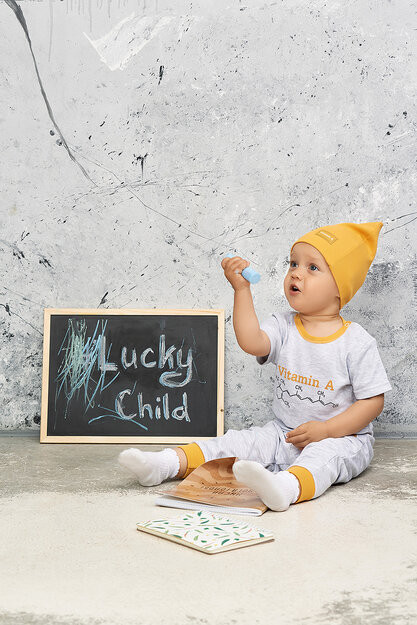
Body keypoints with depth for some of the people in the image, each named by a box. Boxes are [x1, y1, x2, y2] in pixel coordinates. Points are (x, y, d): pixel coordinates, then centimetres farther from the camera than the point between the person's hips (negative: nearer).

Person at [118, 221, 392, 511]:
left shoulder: (357, 343, -10)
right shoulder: (283, 326, 1)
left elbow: (373, 400, -9)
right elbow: (252, 342, -19)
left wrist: (326, 430, -19)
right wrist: (242, 289, -22)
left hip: (342, 437, -4)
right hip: (283, 433, 5)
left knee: (324, 454, -36)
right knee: (238, 442, -12)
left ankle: (287, 486, -64)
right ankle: (168, 463, -19)